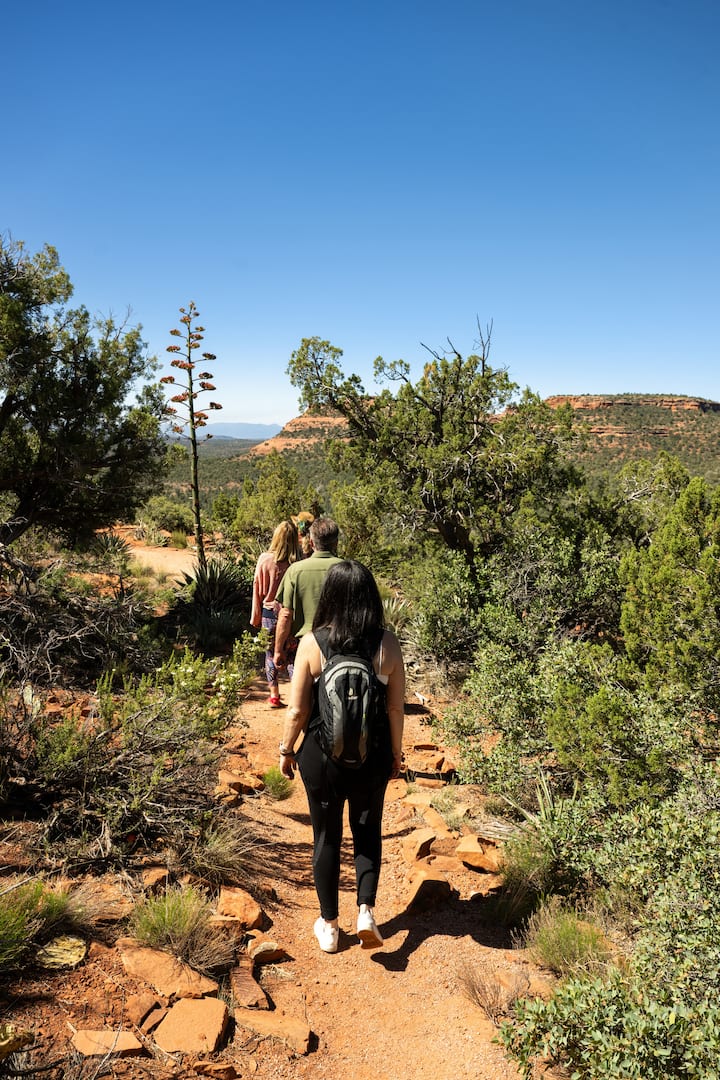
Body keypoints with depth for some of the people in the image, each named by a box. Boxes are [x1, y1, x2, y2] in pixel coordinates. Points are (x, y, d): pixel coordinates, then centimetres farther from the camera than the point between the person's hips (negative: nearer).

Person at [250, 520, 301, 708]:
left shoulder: (264, 559, -8)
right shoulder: (297, 563, -13)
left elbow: (257, 589, -1)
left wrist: (256, 617, 9)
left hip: (269, 613, 1)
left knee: (271, 654, 13)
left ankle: (274, 696, 19)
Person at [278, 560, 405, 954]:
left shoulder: (311, 643, -15)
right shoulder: (387, 644, -12)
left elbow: (297, 710, -11)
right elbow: (396, 707, -6)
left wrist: (286, 750, 5)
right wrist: (395, 752, 10)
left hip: (321, 756, -1)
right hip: (372, 756, 1)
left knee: (326, 836, 17)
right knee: (368, 831, 23)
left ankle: (329, 925, 31)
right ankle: (366, 910, 12)